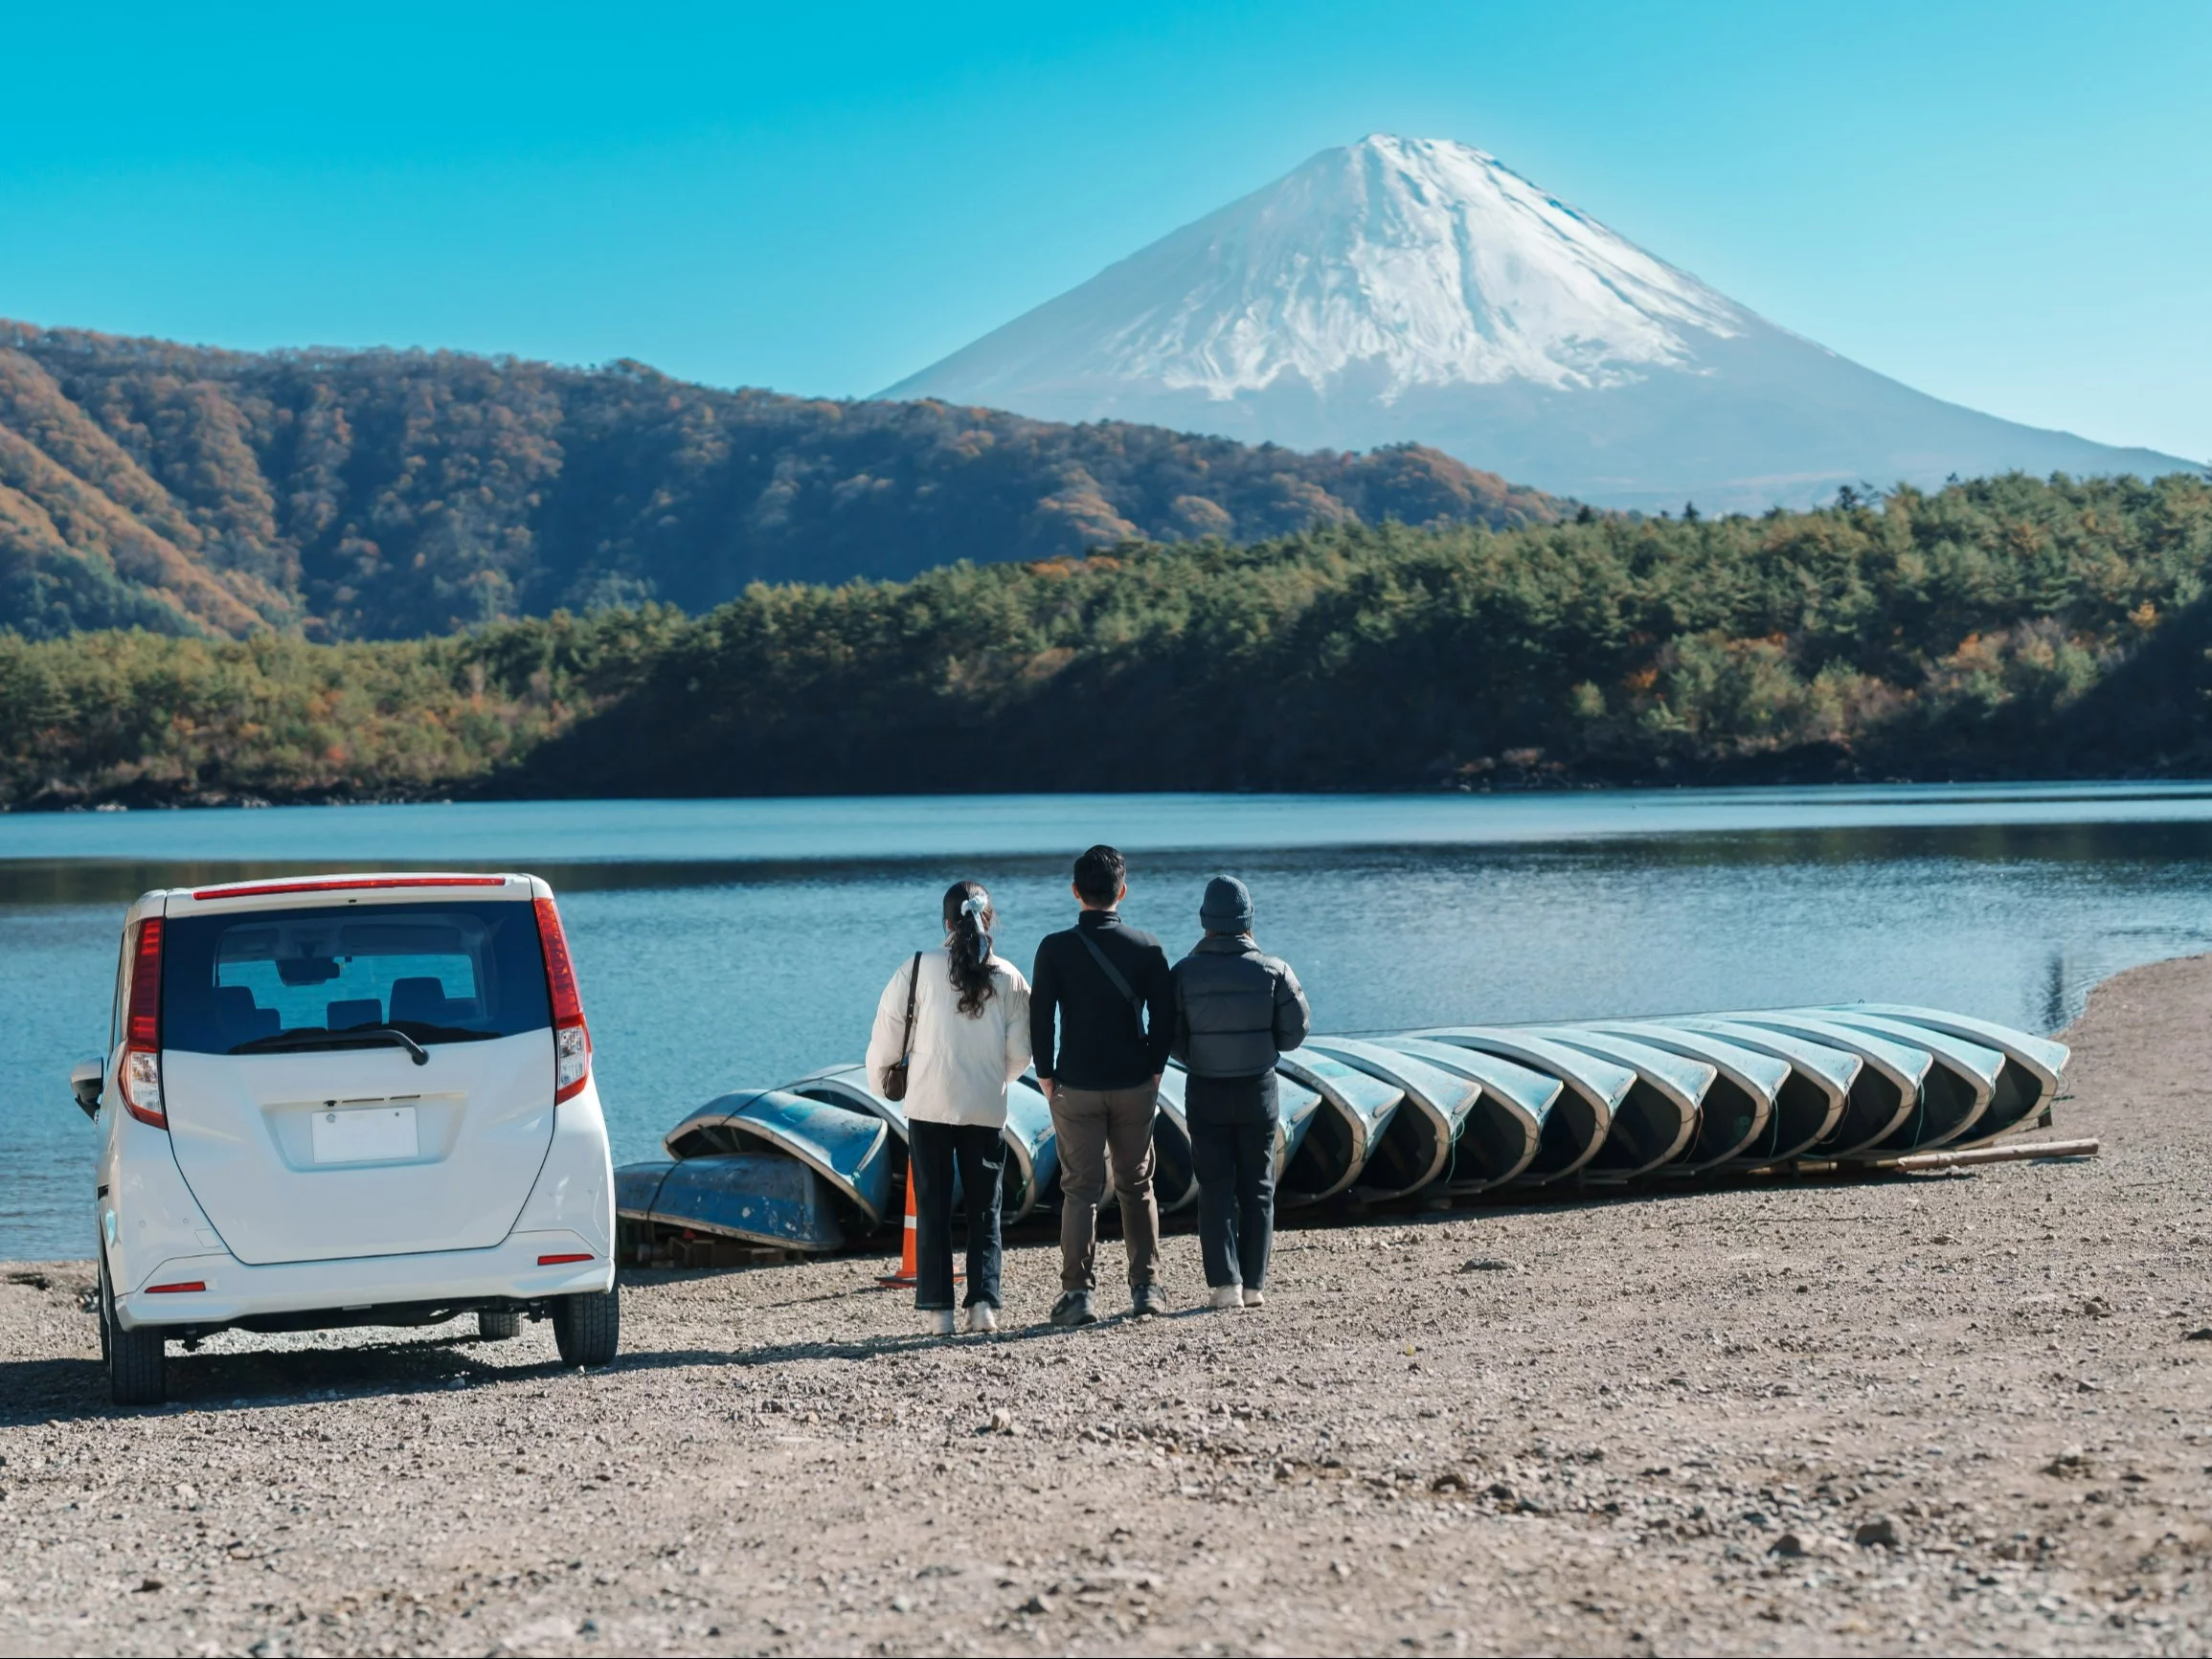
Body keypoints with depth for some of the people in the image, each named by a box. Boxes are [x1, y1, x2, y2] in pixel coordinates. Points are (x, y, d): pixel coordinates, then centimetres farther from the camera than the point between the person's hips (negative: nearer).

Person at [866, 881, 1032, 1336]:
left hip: (929, 1106, -1)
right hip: (987, 1108, 1)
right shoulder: (1009, 978, 1)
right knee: (985, 1209, 10)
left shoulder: (919, 969, -5)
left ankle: (936, 1310, 2)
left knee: (932, 1209, 5)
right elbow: (1021, 1053, 4)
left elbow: (888, 1033, -2)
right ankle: (984, 1303, 0)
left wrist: (880, 1077, 18)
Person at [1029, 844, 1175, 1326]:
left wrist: (1046, 1075, 3)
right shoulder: (1148, 949, -3)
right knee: (1137, 1187, 14)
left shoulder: (1055, 948, -7)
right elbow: (1164, 1018, 0)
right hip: (1135, 1087, 2)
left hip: (1076, 1088, -2)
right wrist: (1153, 1070, 11)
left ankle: (1078, 1293, -3)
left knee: (1080, 1190, 2)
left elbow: (1040, 1017, -7)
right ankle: (1145, 1287, 14)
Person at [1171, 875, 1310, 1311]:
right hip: (1258, 1090, 1)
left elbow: (1171, 1038, -6)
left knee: (1216, 1188, 6)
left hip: (1205, 1092, -1)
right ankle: (1254, 1284, 10)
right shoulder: (1272, 970, -7)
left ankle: (1225, 1283, -2)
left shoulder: (1185, 972, -9)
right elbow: (1295, 1029, -4)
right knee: (1257, 1187, 10)